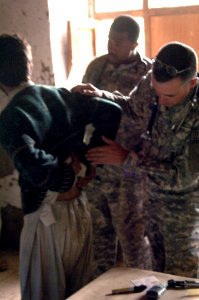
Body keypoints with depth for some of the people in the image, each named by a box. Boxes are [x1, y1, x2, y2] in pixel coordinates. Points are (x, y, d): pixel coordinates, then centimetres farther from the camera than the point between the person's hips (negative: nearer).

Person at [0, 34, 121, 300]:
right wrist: (87, 158, -2)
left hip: (47, 217, -6)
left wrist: (69, 177, -13)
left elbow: (35, 166, -33)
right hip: (79, 208, 6)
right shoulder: (63, 96, 0)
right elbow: (112, 112, -1)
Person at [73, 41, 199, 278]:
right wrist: (101, 97, -12)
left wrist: (127, 159, -26)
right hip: (152, 192, 5)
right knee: (159, 267, 24)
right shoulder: (150, 83, -17)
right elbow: (133, 109, 7)